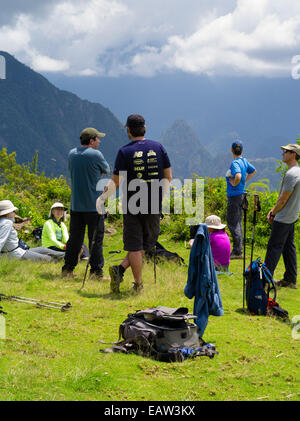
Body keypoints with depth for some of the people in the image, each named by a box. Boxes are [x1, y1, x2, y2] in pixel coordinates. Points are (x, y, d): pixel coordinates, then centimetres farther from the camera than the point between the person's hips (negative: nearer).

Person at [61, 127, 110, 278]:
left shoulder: (72, 153, 8)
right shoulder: (96, 154, -10)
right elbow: (107, 171, 3)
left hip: (75, 204, 6)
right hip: (94, 205, -6)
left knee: (74, 238, 11)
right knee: (96, 239, 1)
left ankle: (68, 269, 14)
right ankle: (96, 271, 0)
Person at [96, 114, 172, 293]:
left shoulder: (125, 152, -6)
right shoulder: (158, 147, 3)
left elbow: (115, 182, -7)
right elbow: (168, 177, 7)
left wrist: (102, 198, 6)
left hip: (132, 206, -2)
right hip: (154, 205, 2)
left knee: (134, 246, 5)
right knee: (147, 242, 13)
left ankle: (139, 284, 4)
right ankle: (121, 269, -1)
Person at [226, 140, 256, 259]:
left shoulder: (235, 163, -20)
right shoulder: (244, 161, 8)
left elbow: (238, 176, -38)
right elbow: (253, 171, 26)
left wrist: (234, 183, -18)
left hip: (234, 195, -9)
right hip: (241, 193, 9)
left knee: (233, 224, -5)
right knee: (237, 223, 15)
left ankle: (237, 252, -4)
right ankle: (238, 250, 21)